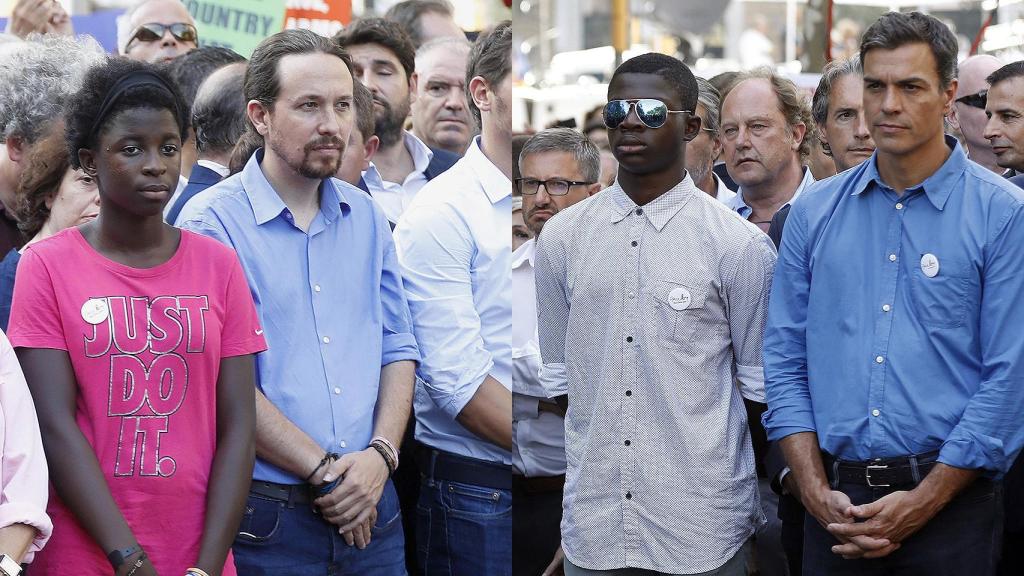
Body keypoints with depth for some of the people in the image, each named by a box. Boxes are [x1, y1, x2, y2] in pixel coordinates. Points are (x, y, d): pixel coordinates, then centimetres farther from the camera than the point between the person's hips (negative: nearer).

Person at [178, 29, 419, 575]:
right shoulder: (214, 221, -8)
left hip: (371, 509, 5)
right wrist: (324, 472, -14)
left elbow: (397, 346, 11)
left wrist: (381, 453, -5)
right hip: (267, 520, -5)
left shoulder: (365, 217, 10)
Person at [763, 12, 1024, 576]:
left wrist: (920, 504, -12)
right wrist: (816, 491, -4)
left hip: (949, 496, -3)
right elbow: (784, 358, 7)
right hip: (836, 498, 3)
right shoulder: (813, 212, 6)